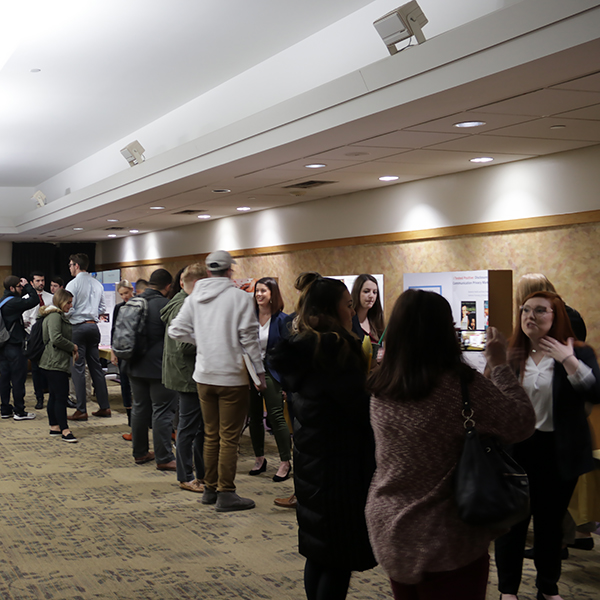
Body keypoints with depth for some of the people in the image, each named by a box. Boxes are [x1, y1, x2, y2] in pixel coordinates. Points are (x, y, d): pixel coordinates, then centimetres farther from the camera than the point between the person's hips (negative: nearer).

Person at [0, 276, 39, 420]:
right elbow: (34, 300, -18)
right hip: (14, 346, -9)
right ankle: (19, 412, 2)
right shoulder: (13, 302, -18)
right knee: (18, 378, -3)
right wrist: (27, 285, -9)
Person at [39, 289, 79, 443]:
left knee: (55, 396, 15)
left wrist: (71, 350, 10)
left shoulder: (59, 315, 19)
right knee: (61, 396, -10)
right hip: (55, 362, -11)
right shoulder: (55, 316, -15)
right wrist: (73, 347, -12)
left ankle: (54, 427, 23)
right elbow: (56, 338, -25)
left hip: (55, 362, 11)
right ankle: (65, 431, -10)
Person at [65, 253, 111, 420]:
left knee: (78, 368, -3)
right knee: (96, 366, 11)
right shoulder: (97, 284, 12)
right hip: (94, 326, 7)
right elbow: (102, 308, 17)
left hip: (78, 327, -7)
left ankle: (81, 410, -3)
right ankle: (104, 406, 13)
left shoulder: (73, 284, -9)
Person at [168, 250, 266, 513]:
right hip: (233, 376, -5)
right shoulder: (240, 297, -10)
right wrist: (259, 371, -4)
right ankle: (226, 494, 5)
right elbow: (249, 337, -12)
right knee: (229, 438, 1)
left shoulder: (194, 298, 3)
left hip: (204, 376, 5)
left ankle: (210, 488, 24)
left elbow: (176, 330, 0)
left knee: (211, 435, 16)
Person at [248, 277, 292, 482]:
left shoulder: (281, 319, -6)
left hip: (271, 373, -4)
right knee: (254, 416, 11)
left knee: (276, 416, -4)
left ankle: (285, 462, 6)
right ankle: (259, 459, 24)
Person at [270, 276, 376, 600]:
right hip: (337, 468, -9)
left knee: (318, 555, 17)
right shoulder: (335, 351, -20)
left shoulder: (303, 347, 8)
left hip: (309, 462, 9)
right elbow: (364, 409, -21)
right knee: (339, 561, 0)